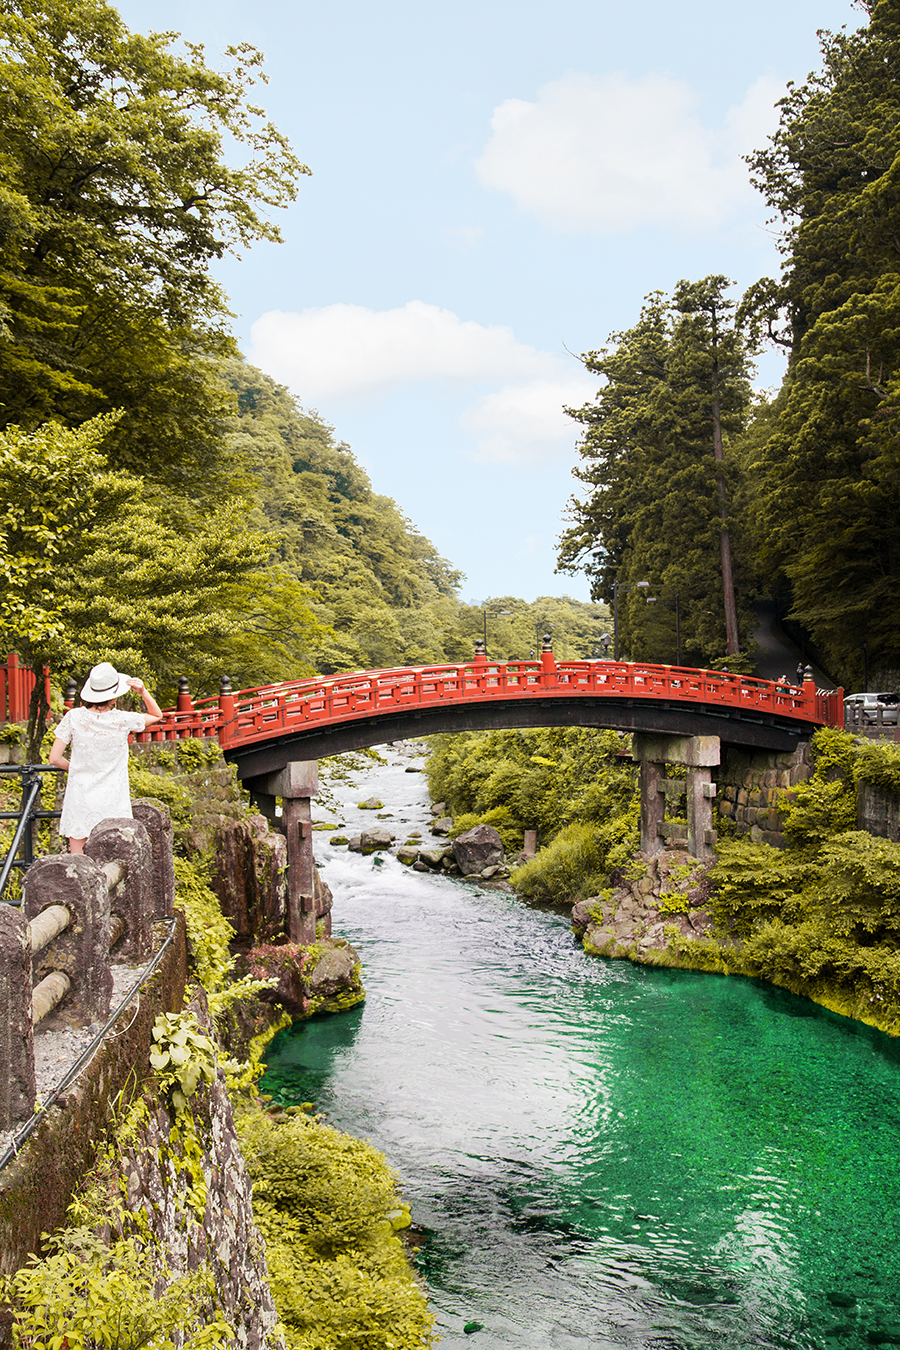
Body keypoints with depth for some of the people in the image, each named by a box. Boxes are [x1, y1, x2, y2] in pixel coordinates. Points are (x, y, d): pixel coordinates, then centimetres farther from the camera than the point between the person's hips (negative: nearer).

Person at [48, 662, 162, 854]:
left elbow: (55, 758, -6)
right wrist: (143, 691, -7)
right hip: (112, 803, -1)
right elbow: (156, 715, 9)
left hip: (79, 801, 1)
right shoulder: (122, 721, -10)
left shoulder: (74, 717, -9)